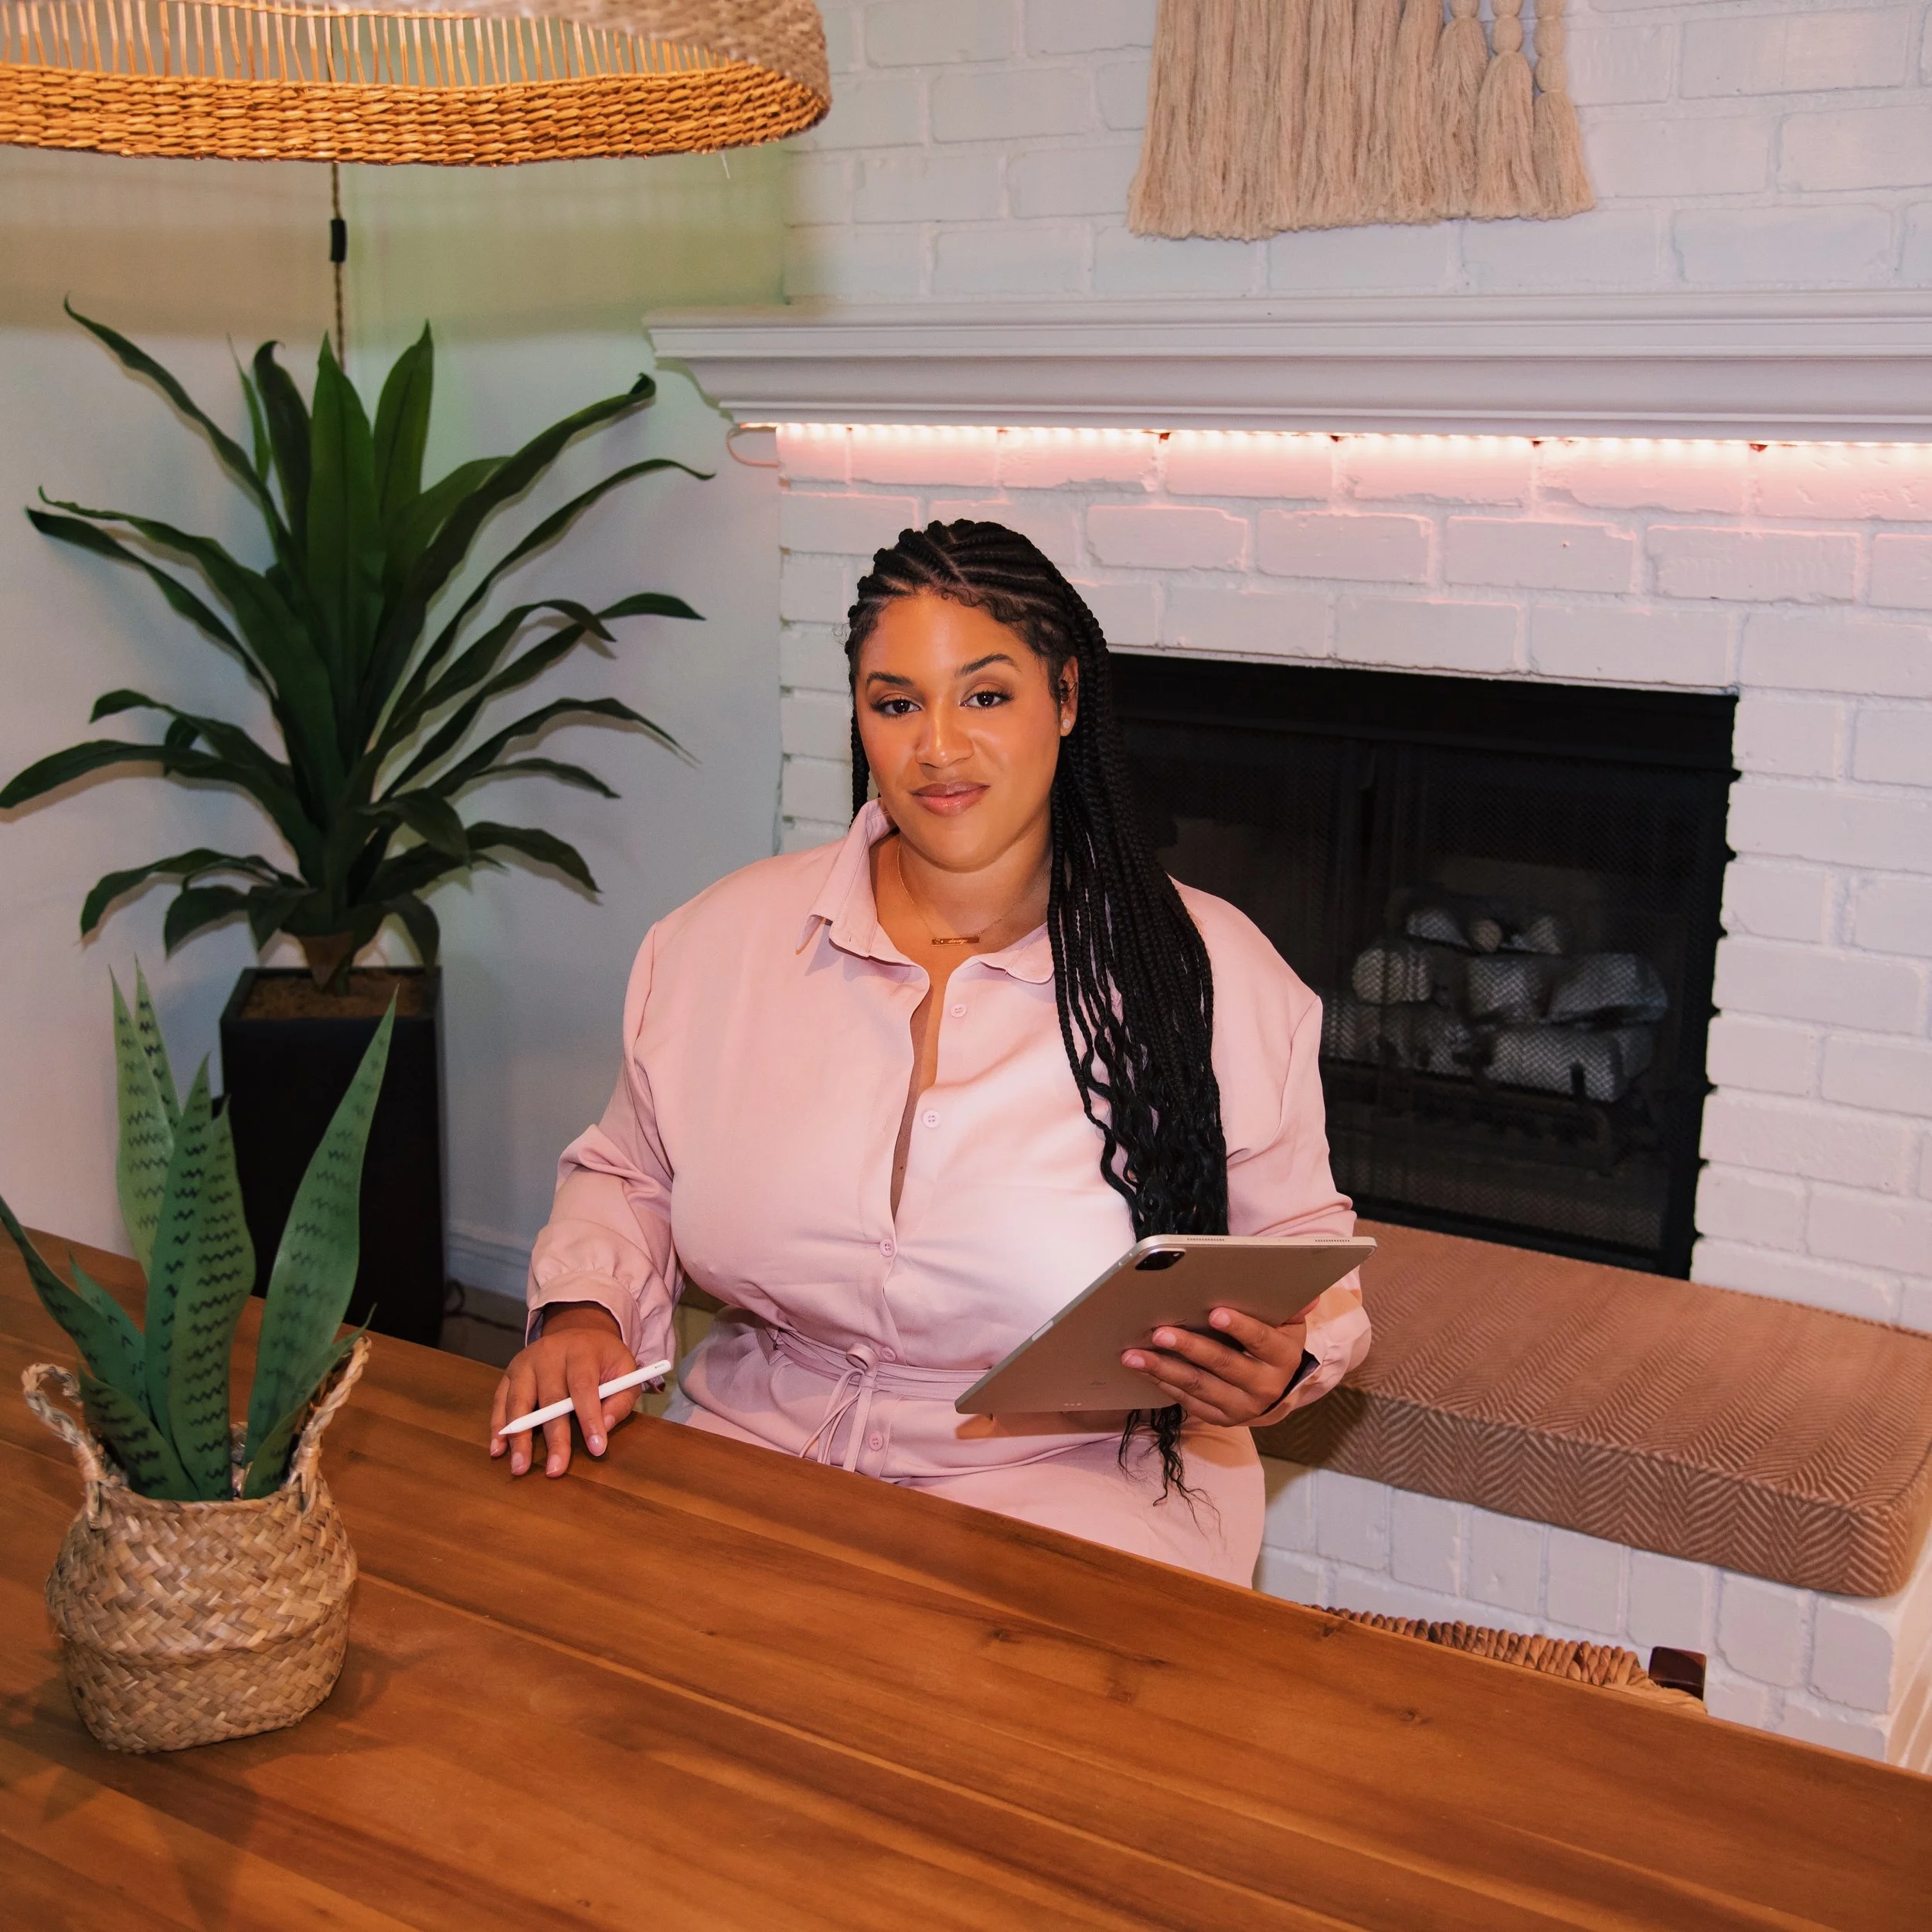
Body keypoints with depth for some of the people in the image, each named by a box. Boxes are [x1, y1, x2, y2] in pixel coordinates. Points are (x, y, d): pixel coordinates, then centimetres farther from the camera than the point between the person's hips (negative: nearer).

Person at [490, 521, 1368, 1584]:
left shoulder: (1212, 970, -3)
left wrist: (1282, 1361, -15)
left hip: (1081, 1484, -2)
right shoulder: (724, 937, 5)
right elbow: (629, 1177, 16)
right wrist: (583, 1311, -4)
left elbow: (1299, 1239, 6)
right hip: (754, 1447, 3)